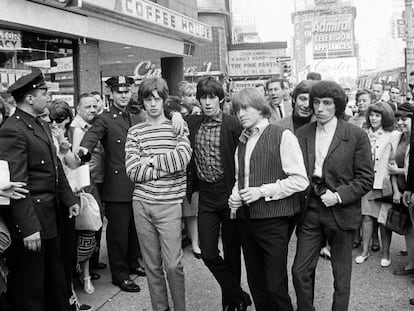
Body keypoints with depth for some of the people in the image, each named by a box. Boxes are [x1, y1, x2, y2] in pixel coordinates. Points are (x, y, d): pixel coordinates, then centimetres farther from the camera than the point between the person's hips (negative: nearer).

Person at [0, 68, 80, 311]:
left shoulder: (43, 126, 12)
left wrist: (69, 199, 12)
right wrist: (28, 228, -24)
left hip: (51, 215, 9)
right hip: (30, 219, -9)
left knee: (55, 274, 23)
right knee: (29, 284, 7)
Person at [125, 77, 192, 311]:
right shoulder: (135, 132, 7)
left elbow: (183, 158, -13)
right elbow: (133, 172, -3)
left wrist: (151, 161, -6)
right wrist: (167, 167, -9)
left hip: (170, 204, -2)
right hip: (142, 204, 2)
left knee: (173, 264, -3)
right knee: (152, 264, 11)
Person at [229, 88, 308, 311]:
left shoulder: (282, 136, -8)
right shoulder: (242, 141, 13)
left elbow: (300, 180, -13)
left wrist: (262, 191, -16)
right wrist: (235, 196, 2)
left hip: (273, 221, -6)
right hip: (245, 220, 6)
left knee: (275, 286, -2)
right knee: (255, 282, 15)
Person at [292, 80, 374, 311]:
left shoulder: (357, 136, -7)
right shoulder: (302, 134, 4)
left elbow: (366, 179, -6)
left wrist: (339, 196, -16)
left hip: (341, 212, -3)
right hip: (310, 212, 3)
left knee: (342, 278, 10)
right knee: (300, 271, 5)